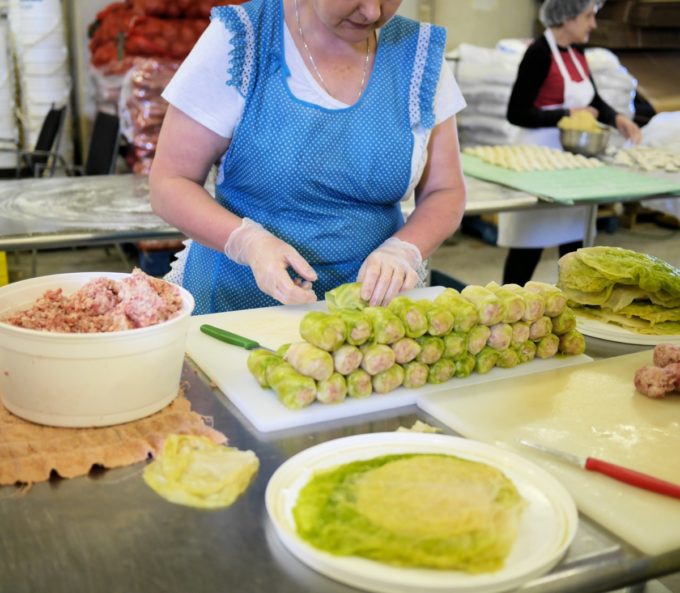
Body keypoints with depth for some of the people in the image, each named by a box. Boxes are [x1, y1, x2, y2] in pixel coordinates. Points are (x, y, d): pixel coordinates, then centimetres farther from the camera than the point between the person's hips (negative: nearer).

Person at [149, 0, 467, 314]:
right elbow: (168, 184, -6)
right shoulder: (238, 39, -8)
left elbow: (446, 193, 5)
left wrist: (401, 252, -15)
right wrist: (247, 241, -24)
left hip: (375, 299, 3)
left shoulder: (419, 52, 1)